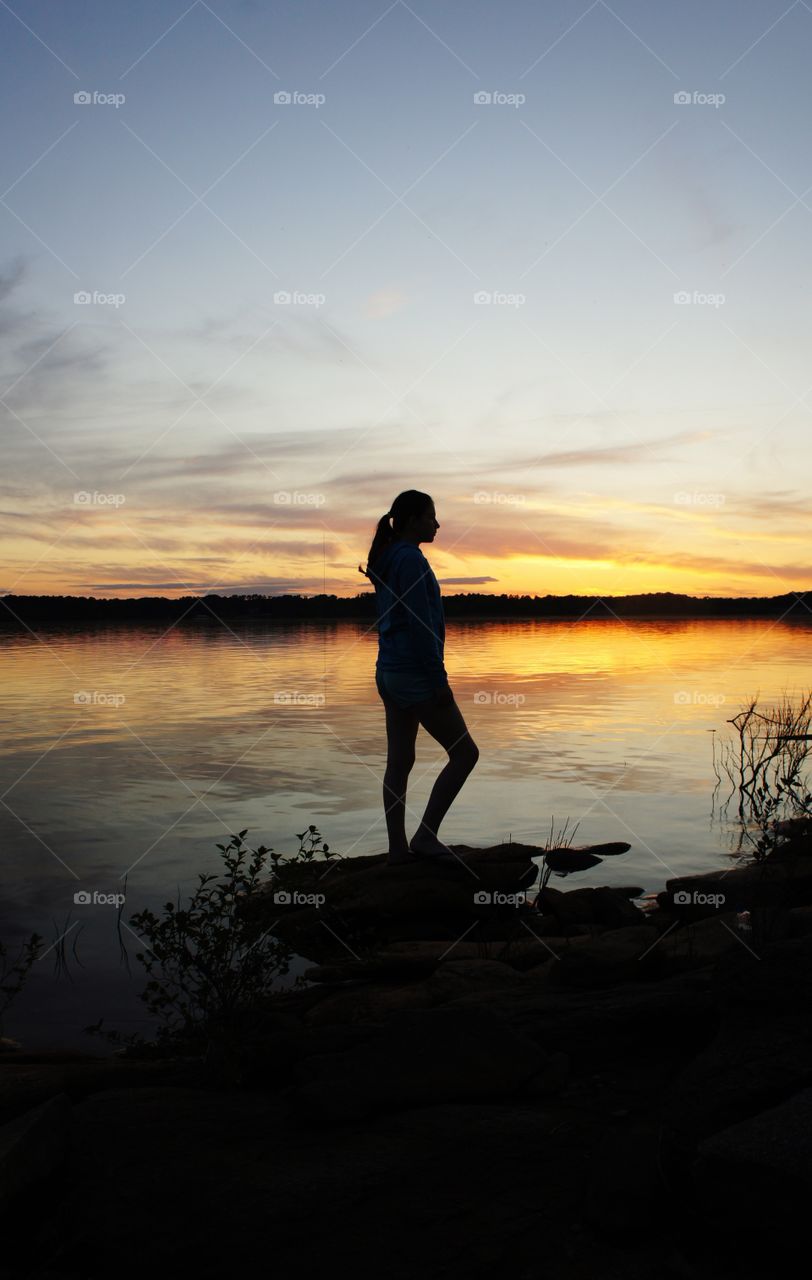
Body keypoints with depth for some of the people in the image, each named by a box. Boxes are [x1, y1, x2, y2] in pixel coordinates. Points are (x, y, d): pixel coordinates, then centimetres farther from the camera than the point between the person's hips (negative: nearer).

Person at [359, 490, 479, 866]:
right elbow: (421, 624, -20)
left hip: (389, 672, 10)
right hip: (415, 674, -10)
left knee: (399, 762, 10)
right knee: (465, 752, 1)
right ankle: (425, 835, 0)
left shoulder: (387, 560, 14)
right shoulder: (410, 559, -15)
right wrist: (439, 679, -18)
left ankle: (398, 849, 14)